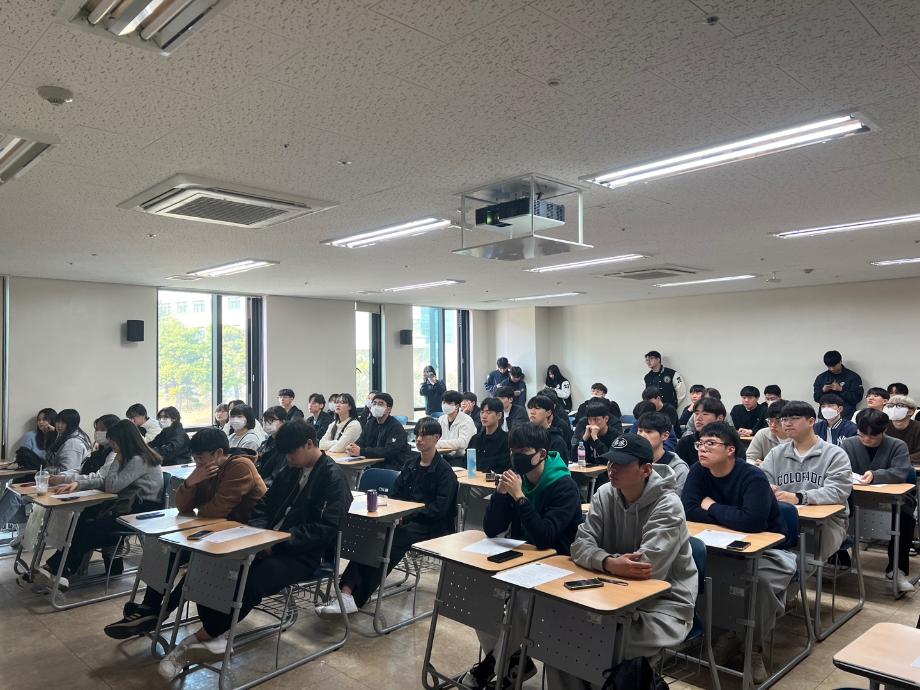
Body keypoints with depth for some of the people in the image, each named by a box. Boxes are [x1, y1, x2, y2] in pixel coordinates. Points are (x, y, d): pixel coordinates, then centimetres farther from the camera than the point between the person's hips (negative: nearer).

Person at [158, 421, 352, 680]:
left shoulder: (333, 478, -8)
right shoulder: (291, 472, 16)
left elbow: (327, 528, -17)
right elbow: (264, 506, 18)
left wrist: (279, 542, -20)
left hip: (301, 554, -7)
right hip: (269, 544, 8)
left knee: (250, 583, -30)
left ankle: (194, 641, -16)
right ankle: (216, 635, -20)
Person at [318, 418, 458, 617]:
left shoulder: (444, 470, -4)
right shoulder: (411, 464, 17)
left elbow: (439, 509, -12)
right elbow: (394, 494, 16)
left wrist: (406, 515, -18)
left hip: (429, 526, -6)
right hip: (405, 520, 6)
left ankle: (354, 598, -28)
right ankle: (347, 592, -35)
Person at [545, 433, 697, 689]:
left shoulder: (668, 506, -17)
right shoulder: (605, 495, -1)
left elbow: (646, 568, -27)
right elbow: (580, 546, -11)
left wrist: (601, 563, -15)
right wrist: (610, 563, -31)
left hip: (664, 601, -5)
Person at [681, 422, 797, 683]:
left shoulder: (753, 477, -24)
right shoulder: (699, 471, -6)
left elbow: (753, 520, -38)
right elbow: (687, 510, -15)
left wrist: (712, 508, -23)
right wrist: (731, 518, -23)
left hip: (767, 549, -4)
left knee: (760, 580, -36)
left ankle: (755, 648, -8)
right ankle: (728, 633, 1)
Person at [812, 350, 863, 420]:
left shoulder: (853, 377, 2)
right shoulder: (821, 377, 10)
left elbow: (857, 398, -4)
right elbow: (816, 398, 10)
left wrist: (841, 389, -16)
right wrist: (823, 390, -10)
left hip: (846, 417, -2)